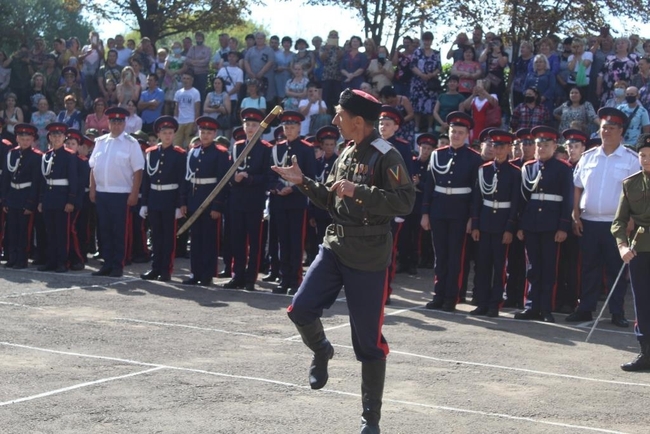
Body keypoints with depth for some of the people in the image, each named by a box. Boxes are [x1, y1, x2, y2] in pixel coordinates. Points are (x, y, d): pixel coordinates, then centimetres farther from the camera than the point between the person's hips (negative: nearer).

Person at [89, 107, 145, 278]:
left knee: (119, 232, 0)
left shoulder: (131, 143, -3)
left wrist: (134, 194, -12)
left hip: (121, 194, -5)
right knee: (104, 230, 8)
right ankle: (107, 264, 15)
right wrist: (92, 190, 7)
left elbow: (138, 171, -6)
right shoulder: (100, 142, 11)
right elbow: (93, 167, 13)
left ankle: (118, 266, 7)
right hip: (101, 193, 5)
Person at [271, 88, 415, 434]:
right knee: (300, 309, -7)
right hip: (334, 248, 6)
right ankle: (321, 351, 27)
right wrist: (302, 182, 4)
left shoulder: (386, 156, -14)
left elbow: (405, 202, -23)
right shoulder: (345, 154, 10)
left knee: (368, 341, 2)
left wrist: (359, 192, -27)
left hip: (368, 259, -6)